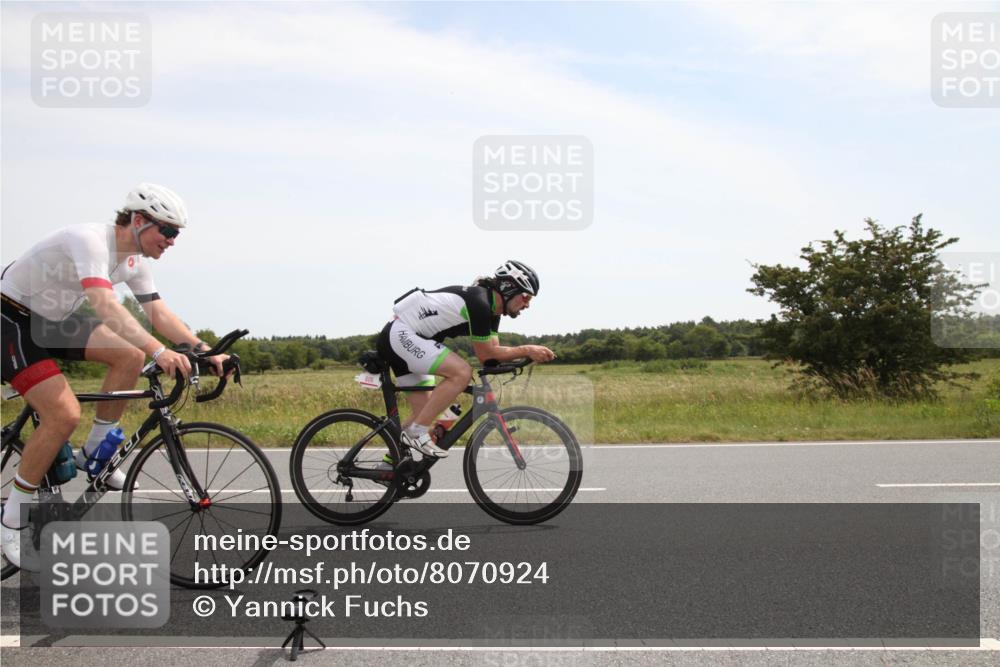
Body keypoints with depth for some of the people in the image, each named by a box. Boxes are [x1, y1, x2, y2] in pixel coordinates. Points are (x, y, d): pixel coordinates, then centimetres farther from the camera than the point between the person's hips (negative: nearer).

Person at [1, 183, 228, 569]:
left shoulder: (135, 259, -1)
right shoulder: (91, 241, -29)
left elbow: (158, 312, -1)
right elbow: (107, 308, -44)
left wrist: (204, 350, -14)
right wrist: (160, 352, -55)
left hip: (52, 321, 9)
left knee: (130, 357, -7)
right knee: (64, 414, -20)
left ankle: (94, 453, 7)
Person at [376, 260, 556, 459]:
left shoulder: (491, 308, 10)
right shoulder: (479, 302, -21)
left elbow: (492, 351, 6)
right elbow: (485, 354, -16)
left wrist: (528, 353, -9)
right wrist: (527, 350, -12)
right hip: (400, 335, -11)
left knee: (424, 412, 9)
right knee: (462, 372, -23)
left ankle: (390, 463, 18)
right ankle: (416, 433, -17)